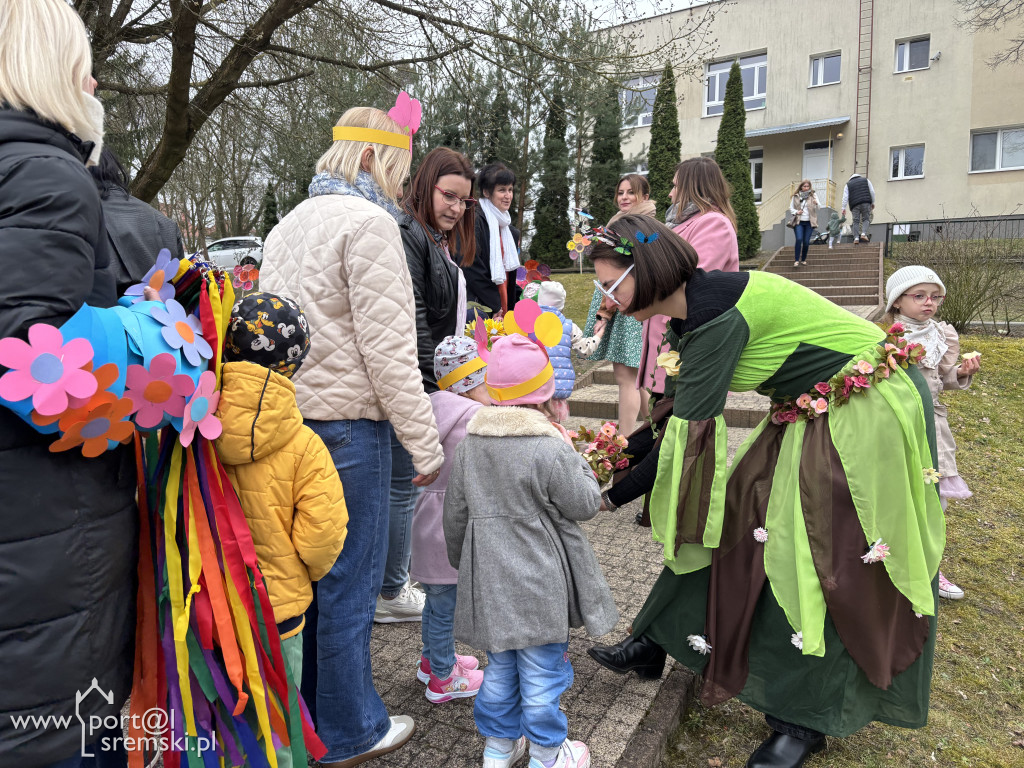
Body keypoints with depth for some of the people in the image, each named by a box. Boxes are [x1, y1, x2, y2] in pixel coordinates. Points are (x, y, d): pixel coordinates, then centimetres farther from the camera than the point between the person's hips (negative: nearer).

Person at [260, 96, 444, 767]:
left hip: (289, 417, 9)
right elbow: (386, 349, -17)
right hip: (347, 423, -9)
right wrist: (425, 442, -13)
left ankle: (304, 712, 36)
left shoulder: (290, 224, 18)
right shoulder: (369, 223, -10)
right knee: (349, 580, 4)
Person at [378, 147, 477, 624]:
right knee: (403, 486, -1)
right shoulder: (407, 233, -12)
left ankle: (396, 578, 30)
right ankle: (391, 594, 13)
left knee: (408, 483, 16)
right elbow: (410, 318, -20)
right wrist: (428, 381, -19)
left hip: (431, 382, 10)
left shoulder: (444, 242, 20)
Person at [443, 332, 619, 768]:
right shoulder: (551, 449, -21)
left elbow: (456, 516, 7)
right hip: (539, 585, -5)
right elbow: (584, 504, -10)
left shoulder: (468, 445, -1)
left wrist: (462, 563, 21)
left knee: (499, 665, 22)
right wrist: (575, 457, 2)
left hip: (488, 580, 6)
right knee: (542, 669, 11)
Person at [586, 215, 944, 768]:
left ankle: (804, 720, 15)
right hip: (808, 412, 9)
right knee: (733, 518, 8)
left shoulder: (717, 311, -29)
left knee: (825, 566, -3)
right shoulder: (691, 309, -1)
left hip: (867, 410, -9)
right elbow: (681, 411, 6)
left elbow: (686, 429, -26)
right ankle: (654, 644, 20)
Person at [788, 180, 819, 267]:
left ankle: (803, 259, 15)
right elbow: (791, 208, 11)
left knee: (806, 242, -1)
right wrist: (796, 212, -9)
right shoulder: (796, 196, 7)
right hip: (798, 222, -1)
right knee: (799, 239, -16)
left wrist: (816, 204, -26)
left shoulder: (813, 195, 6)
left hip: (809, 222, 1)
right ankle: (796, 260, -11)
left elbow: (819, 207, -3)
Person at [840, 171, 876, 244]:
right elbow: (872, 192, 13)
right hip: (866, 203, 0)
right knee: (866, 219, 6)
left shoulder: (848, 184, 15)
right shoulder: (865, 180, 18)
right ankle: (863, 233, -14)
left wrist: (844, 208, 4)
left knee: (856, 221, 0)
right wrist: (873, 203, 19)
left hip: (855, 205, 0)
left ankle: (856, 238, -9)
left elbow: (845, 197, 5)